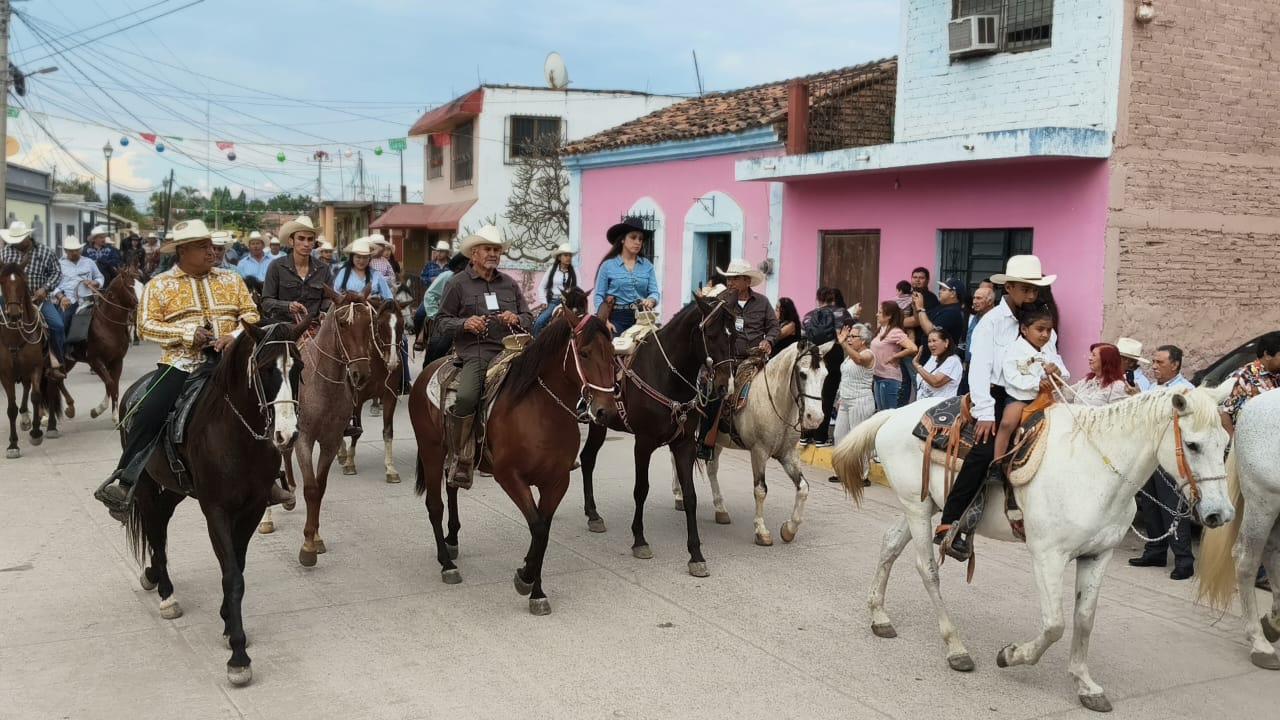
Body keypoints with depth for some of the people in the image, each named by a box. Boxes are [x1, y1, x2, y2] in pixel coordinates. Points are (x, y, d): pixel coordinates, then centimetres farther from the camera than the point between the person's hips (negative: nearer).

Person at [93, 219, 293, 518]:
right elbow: (146, 325, -2)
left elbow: (251, 315, 11)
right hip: (181, 363, -2)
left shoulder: (231, 280, 14)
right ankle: (124, 484, -8)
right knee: (148, 414, -19)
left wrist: (236, 336, -10)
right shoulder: (159, 285, 7)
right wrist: (188, 334, -15)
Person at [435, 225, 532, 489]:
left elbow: (528, 318, 24)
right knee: (466, 397, -29)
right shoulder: (459, 283, 9)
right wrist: (464, 324, -12)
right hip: (473, 351, -3)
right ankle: (462, 458, -12)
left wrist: (516, 319, 0)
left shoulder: (510, 284, 21)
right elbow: (441, 322, 8)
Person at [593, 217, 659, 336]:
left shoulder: (647, 265, 10)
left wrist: (650, 301, -20)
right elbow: (599, 296, 0)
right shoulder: (608, 265, 2)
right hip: (617, 318, -2)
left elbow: (655, 291, 4)